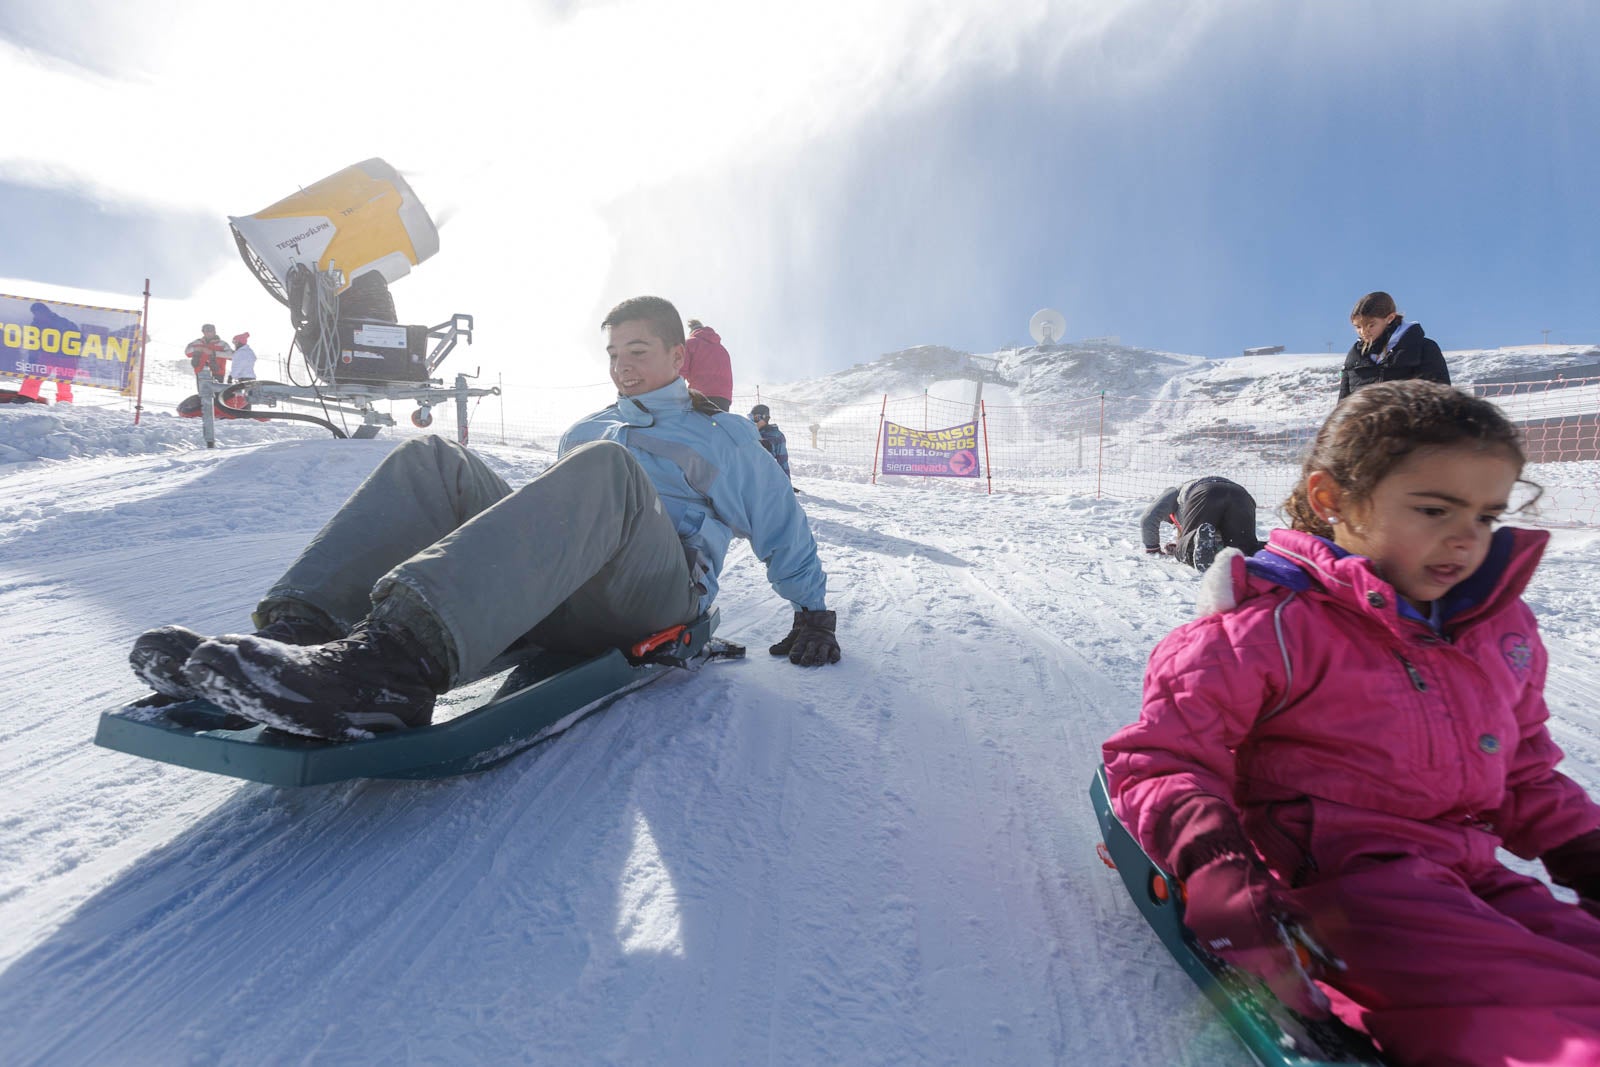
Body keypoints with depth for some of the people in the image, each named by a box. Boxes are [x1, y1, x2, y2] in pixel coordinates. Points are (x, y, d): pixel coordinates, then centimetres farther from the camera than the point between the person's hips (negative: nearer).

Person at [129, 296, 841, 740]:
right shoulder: (585, 431, 37)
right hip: (555, 594, 5)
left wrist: (815, 612, 18)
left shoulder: (726, 437, 26)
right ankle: (295, 629, -38)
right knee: (432, 459, -14)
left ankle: (399, 655, -57)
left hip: (661, 588, -4)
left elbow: (783, 532, 24)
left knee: (604, 465, -36)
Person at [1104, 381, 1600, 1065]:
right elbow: (1160, 759, -9)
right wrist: (1220, 869, -24)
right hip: (1329, 875, -7)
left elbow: (1526, 779, 31)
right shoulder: (1271, 627, -9)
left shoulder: (1502, 625, 16)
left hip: (1468, 874, 8)